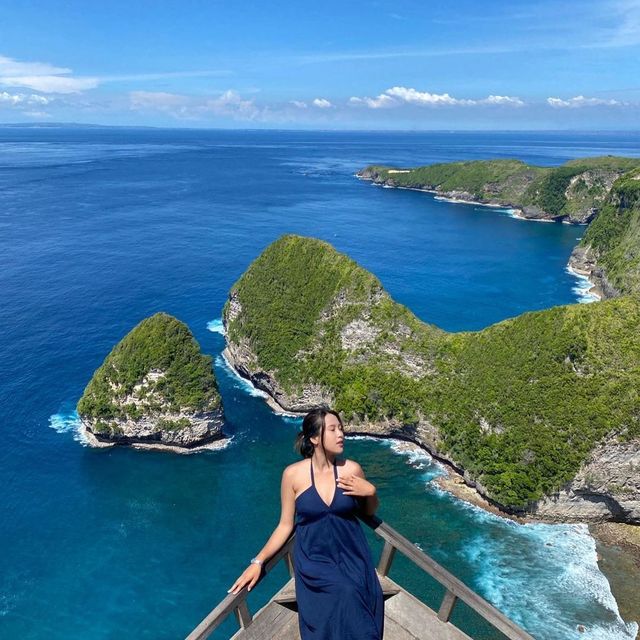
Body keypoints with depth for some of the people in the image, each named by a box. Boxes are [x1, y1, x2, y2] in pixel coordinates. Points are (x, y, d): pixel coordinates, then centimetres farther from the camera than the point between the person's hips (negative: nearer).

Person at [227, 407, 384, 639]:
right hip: (313, 563, -1)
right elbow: (286, 525, -1)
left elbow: (370, 511, 10)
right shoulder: (293, 474, -10)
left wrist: (371, 492, -11)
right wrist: (258, 561, -7)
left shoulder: (352, 469, -7)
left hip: (351, 558, 1)